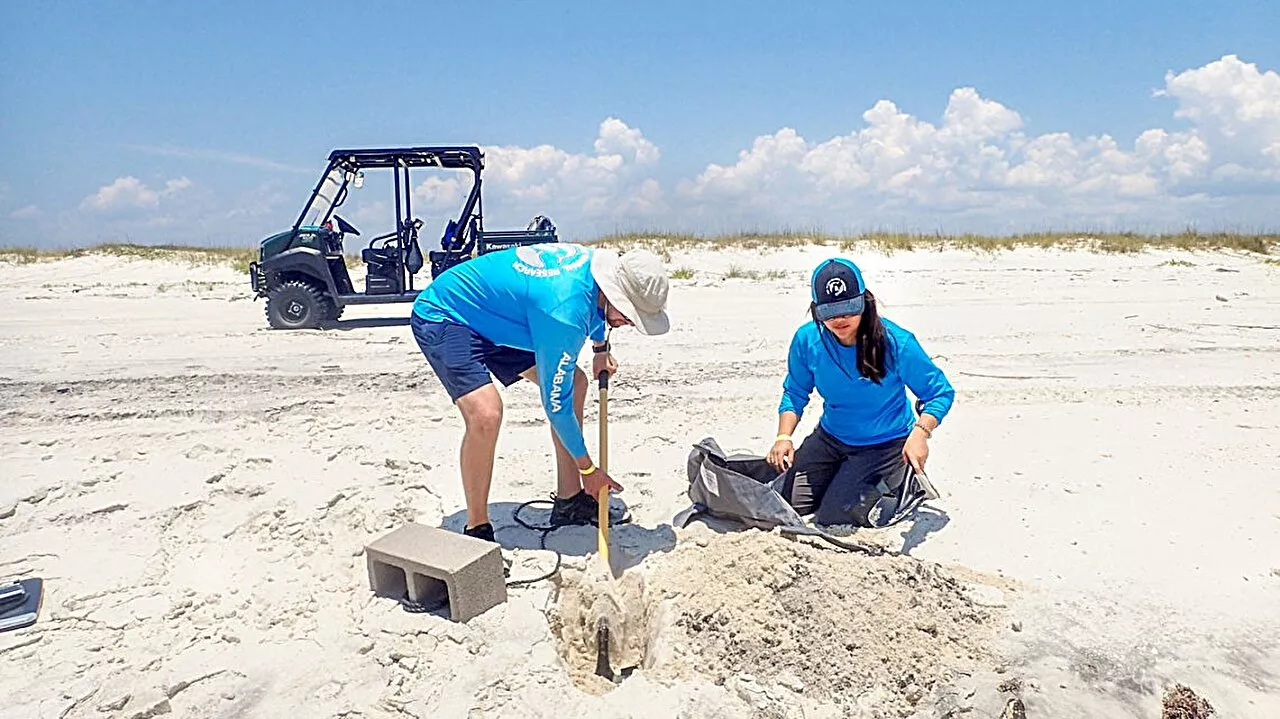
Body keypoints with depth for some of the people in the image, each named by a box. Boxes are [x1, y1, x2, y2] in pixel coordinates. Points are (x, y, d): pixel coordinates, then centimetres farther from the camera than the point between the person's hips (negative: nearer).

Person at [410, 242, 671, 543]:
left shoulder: (599, 260, -12)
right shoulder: (564, 311, -37)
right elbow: (556, 403, -26)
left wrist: (601, 348, 12)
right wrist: (588, 469, -14)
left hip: (493, 316, 10)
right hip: (441, 316, -9)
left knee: (574, 382, 3)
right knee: (486, 414, -31)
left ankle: (569, 501, 13)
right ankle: (477, 530, -9)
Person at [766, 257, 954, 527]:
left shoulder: (897, 342, -22)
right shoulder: (807, 339, -13)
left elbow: (940, 393, -13)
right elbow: (795, 393, 2)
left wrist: (920, 433, -31)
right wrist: (784, 437, -12)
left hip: (885, 443, -4)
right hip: (829, 438, 4)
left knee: (831, 517, -12)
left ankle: (905, 482, 12)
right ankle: (843, 475, 26)